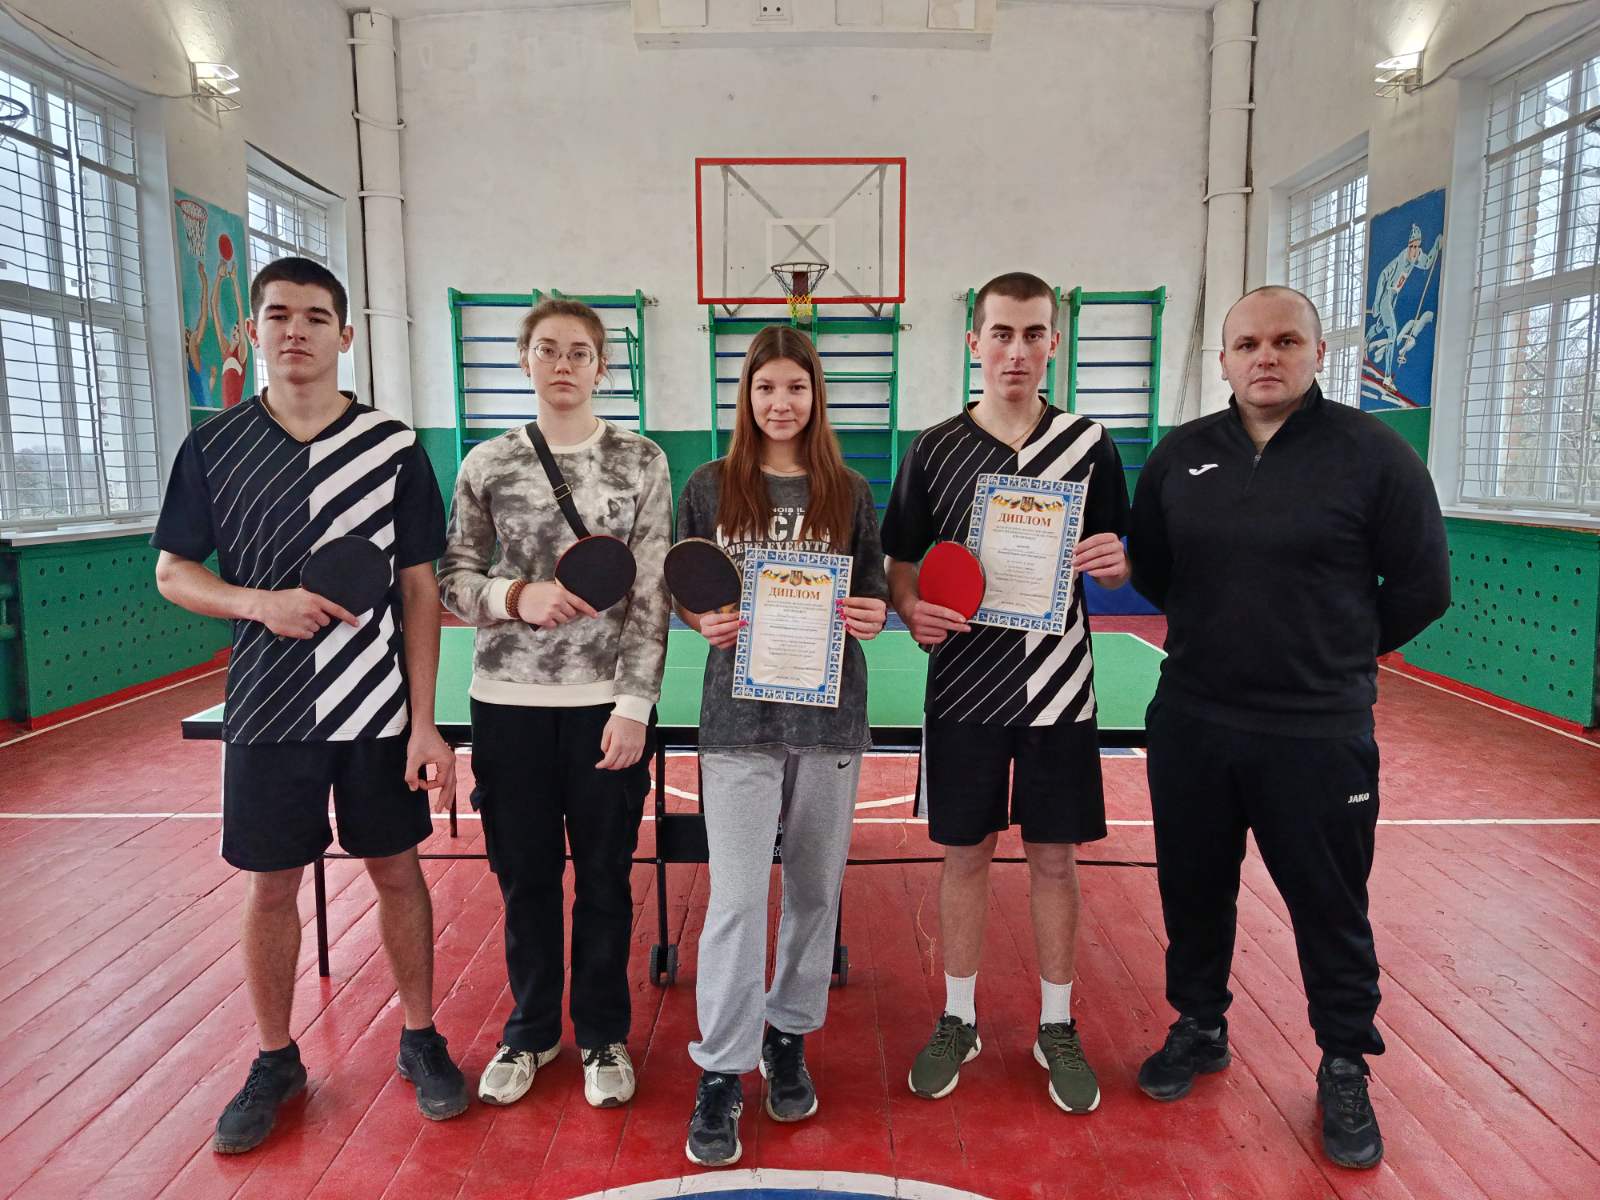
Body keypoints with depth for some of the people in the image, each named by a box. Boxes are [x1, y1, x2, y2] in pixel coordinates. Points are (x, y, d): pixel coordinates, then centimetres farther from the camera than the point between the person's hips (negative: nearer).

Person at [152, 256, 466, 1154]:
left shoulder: (395, 448, -4)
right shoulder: (214, 449, 0)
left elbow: (420, 589, -3)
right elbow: (173, 572, 7)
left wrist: (425, 724, -7)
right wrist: (261, 602, -15)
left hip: (380, 713, -1)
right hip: (268, 712, 1)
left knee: (397, 872, 9)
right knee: (272, 885, 12)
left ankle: (422, 1039, 29)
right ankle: (276, 1062, 32)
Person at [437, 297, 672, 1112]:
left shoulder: (641, 463, -1)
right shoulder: (486, 465, 4)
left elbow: (652, 597, -4)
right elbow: (452, 580, 7)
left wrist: (634, 705, -10)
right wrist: (517, 596, -13)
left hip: (606, 704, -1)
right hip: (508, 704, 2)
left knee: (604, 876, 10)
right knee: (524, 874, 14)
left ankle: (602, 1034, 31)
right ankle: (531, 1030, 35)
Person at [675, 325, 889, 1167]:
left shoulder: (849, 494, 5)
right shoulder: (709, 488, 3)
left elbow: (873, 592, 9)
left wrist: (873, 615, -13)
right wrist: (702, 622, -13)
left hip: (830, 715, 2)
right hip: (740, 716, -2)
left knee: (815, 888, 12)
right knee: (736, 897, -3)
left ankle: (788, 1039, 33)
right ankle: (719, 1076, 12)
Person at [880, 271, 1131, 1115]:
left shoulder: (1089, 444, 2)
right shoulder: (934, 449, 0)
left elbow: (1116, 566, 8)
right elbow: (900, 564, 5)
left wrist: (1113, 562, -16)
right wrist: (912, 608, -16)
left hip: (1058, 688, 1)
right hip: (964, 688, 0)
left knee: (1054, 858, 10)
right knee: (965, 855, 10)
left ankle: (1057, 1028, 29)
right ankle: (958, 1020, 28)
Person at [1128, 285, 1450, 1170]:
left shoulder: (1373, 453, -6)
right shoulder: (1181, 453, 4)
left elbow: (1421, 587, 0)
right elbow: (1150, 567, 16)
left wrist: (1337, 654, 6)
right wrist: (1217, 631, 11)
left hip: (1318, 736, -3)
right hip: (1189, 724, 4)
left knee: (1331, 910, 10)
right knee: (1193, 891, 16)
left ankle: (1345, 1070, 32)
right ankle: (1200, 1027, 39)